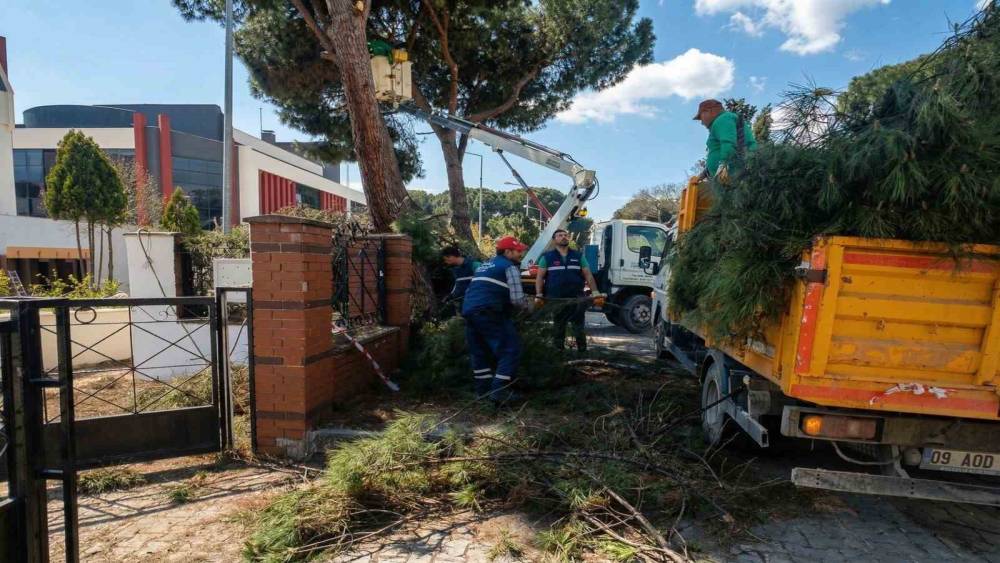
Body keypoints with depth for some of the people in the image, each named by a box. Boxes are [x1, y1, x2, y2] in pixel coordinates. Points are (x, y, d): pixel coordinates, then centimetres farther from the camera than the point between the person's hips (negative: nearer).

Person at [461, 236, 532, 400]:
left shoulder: (484, 265, 27)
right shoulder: (509, 267, 1)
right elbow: (517, 298, -9)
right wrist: (527, 305, 11)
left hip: (468, 310, 8)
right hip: (489, 313, -8)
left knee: (479, 351, 19)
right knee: (510, 349, 0)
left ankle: (483, 388, 23)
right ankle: (499, 390, -6)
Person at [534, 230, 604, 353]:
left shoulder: (579, 256, 11)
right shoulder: (547, 257, 6)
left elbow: (588, 275, 6)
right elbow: (540, 277, 2)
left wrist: (596, 293, -6)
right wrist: (539, 295, -11)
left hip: (577, 299, 1)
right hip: (555, 300, -1)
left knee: (579, 328, 6)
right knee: (558, 329, 8)